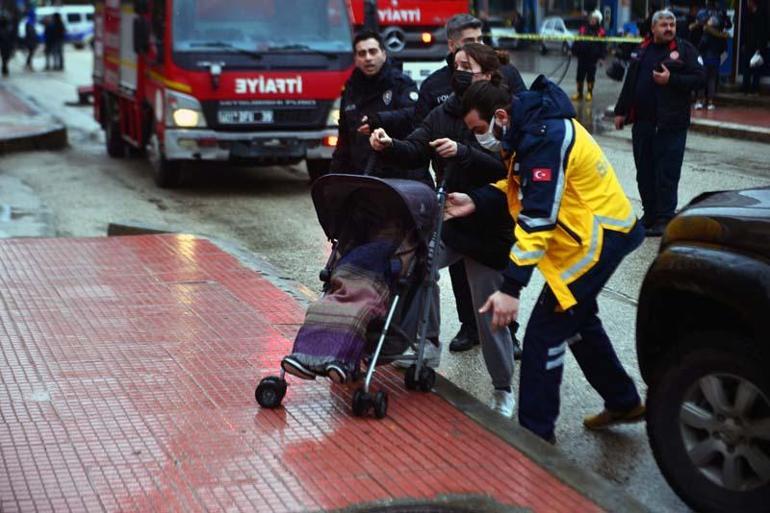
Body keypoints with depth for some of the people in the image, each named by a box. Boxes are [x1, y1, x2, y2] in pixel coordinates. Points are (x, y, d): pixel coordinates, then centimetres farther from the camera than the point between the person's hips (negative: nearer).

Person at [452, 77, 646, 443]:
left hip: (598, 238, -11)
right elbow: (519, 187, 10)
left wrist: (510, 287, -33)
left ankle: (535, 435, 0)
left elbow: (537, 218, -31)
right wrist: (475, 202, -7)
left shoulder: (544, 138, -28)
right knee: (578, 319, 25)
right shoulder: (532, 122, 3)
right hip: (600, 230, 11)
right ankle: (623, 402, 40)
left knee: (544, 333, -7)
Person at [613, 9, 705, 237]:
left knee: (667, 173, -5)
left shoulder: (685, 49, -2)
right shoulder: (642, 50, 14)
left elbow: (699, 79, -9)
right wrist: (621, 111, 15)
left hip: (671, 124, -6)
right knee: (644, 171, 11)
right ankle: (649, 214, 22)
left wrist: (671, 79, -19)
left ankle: (664, 219, 0)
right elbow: (630, 82, 18)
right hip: (642, 122, 6)